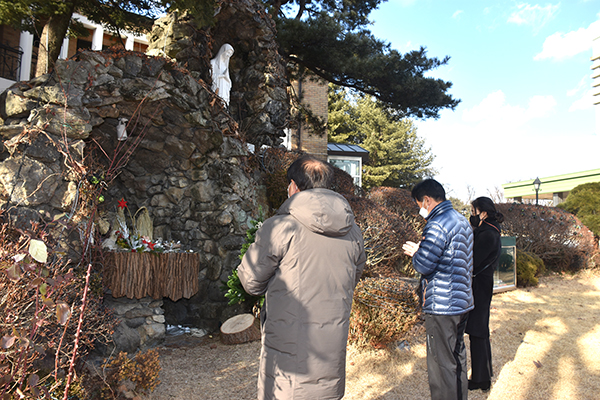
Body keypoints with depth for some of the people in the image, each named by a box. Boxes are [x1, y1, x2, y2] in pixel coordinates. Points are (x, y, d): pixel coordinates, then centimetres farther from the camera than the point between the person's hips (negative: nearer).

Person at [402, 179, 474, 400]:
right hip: (462, 302, 10)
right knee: (457, 357, 21)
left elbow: (423, 265, -21)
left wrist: (415, 252, -1)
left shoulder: (438, 225, -19)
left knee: (442, 364, 1)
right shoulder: (463, 221, 12)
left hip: (442, 307, -10)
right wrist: (422, 250, 11)